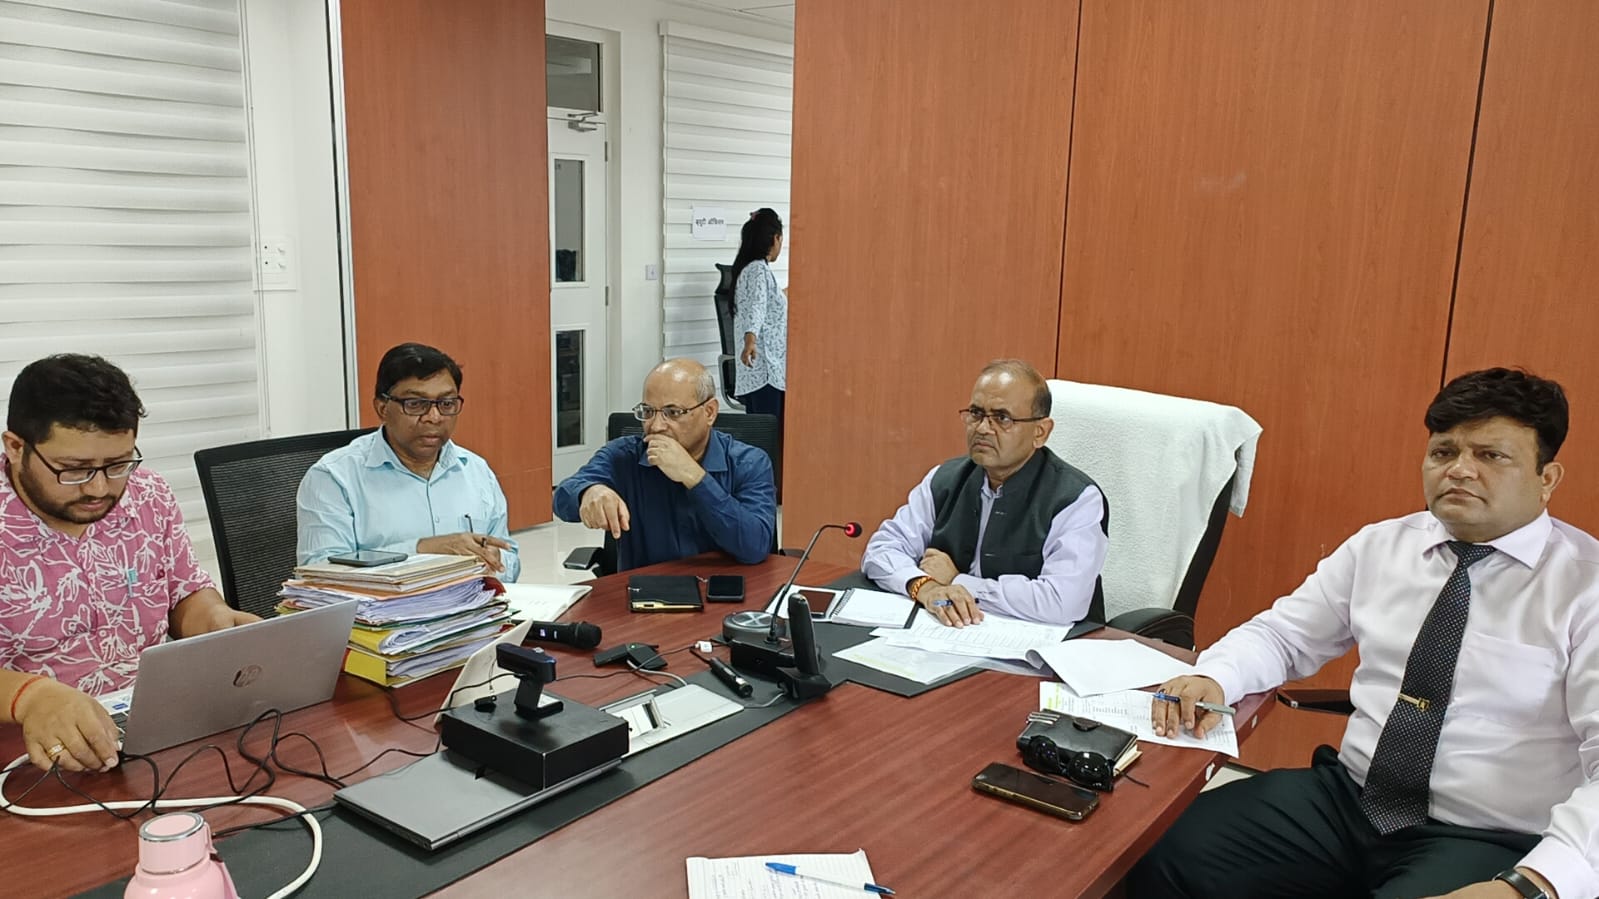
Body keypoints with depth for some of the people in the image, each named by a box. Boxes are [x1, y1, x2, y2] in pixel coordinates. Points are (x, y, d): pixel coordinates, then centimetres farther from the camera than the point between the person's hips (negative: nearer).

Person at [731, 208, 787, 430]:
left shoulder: (748, 268, 22)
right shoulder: (759, 270, -8)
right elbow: (756, 308, -26)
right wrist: (750, 340, -42)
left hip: (756, 373, 10)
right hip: (765, 370, -10)